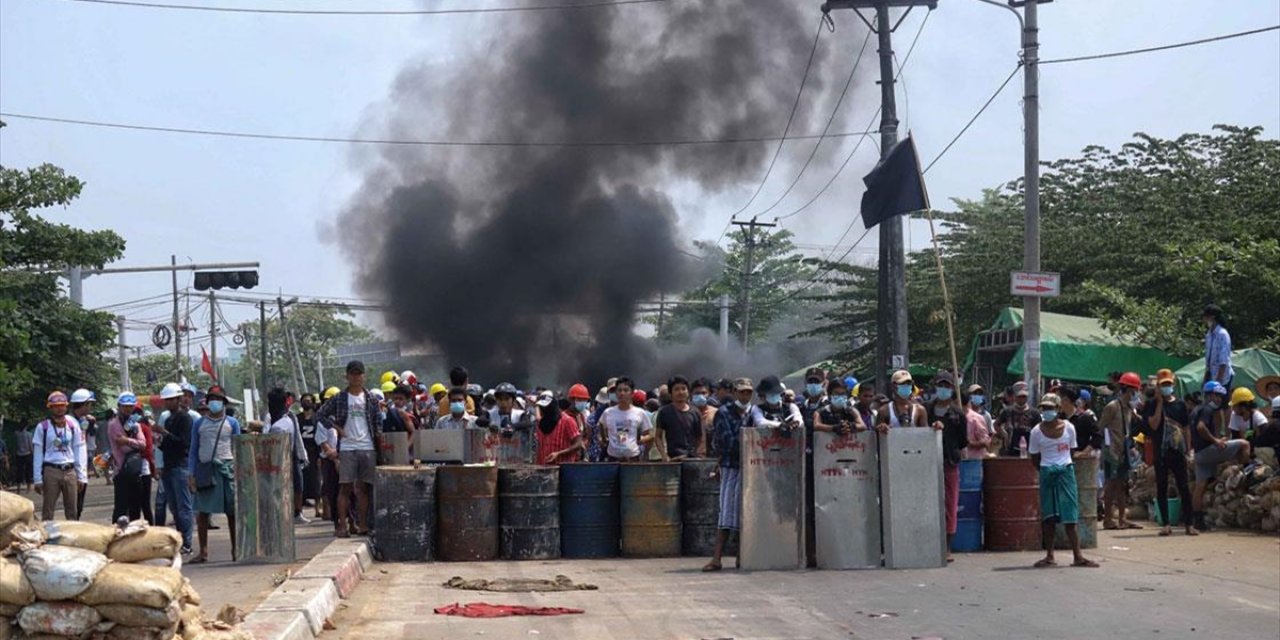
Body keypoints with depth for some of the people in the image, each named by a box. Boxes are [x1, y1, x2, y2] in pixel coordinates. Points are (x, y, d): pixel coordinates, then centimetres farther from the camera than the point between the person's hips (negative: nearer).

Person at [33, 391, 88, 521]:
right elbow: (37, 454, 0)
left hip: (70, 471, 2)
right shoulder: (42, 427, 0)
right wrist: (37, 479, -3)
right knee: (47, 511, 1)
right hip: (51, 471, -2)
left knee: (72, 511, 8)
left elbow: (79, 451, 8)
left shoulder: (73, 426, 6)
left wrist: (81, 476, 3)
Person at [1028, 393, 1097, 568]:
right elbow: (1034, 458, 6)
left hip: (1066, 471, 0)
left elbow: (1071, 450, 10)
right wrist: (1045, 469, 3)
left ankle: (1078, 556, -2)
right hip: (1047, 473, 0)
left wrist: (1062, 465, 7)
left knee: (1070, 516, -3)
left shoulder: (1068, 428, -2)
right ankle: (1049, 556, 7)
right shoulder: (1037, 431, -2)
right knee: (1048, 516, 1)